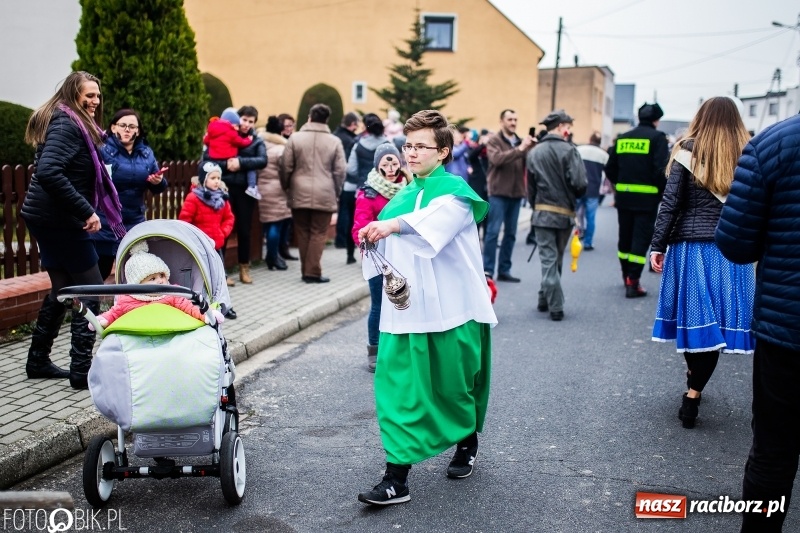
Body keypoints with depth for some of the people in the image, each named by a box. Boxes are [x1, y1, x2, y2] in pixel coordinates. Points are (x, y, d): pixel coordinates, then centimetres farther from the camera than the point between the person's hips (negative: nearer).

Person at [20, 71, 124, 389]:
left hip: (48, 218, 10)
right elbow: (48, 172, -29)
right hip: (58, 220, -10)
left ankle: (38, 361, 26)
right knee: (90, 289, -3)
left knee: (63, 289, 17)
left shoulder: (73, 123, 15)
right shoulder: (67, 124, -16)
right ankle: (82, 370, 0)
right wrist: (86, 211, -28)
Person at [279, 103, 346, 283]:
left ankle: (306, 270, 15)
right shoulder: (334, 141, 0)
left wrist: (286, 187, 15)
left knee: (303, 232, 11)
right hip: (324, 195, -1)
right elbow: (339, 171, -1)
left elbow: (285, 167, 1)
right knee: (318, 233, 3)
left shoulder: (295, 138, 1)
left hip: (299, 194, 1)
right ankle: (313, 272, -1)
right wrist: (336, 193, 11)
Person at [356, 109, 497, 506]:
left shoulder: (454, 188, -8)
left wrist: (393, 225, -45)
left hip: (451, 307, -5)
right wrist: (372, 244, 0)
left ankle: (466, 444, 40)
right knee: (398, 387, -3)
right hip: (405, 307, 5)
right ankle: (396, 477, 1)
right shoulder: (401, 197, 12)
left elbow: (439, 219, -32)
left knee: (454, 384, 11)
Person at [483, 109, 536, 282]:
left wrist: (531, 148, -17)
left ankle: (504, 270, 16)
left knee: (511, 233, 8)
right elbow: (497, 159, -20)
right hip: (498, 193, -5)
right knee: (493, 232, -6)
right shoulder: (494, 141, -1)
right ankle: (488, 270, -1)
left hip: (516, 193, 6)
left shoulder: (520, 141, 14)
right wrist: (519, 149, -26)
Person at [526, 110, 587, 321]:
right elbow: (579, 183, -17)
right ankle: (546, 300, 23)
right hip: (564, 213, -2)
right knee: (556, 259, 15)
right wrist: (574, 197, 5)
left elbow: (530, 186, 6)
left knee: (548, 259, 2)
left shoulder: (534, 153, 3)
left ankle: (555, 306, -3)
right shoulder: (568, 150, -10)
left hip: (542, 213, 2)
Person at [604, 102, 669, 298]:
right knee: (641, 238, -2)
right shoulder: (657, 138, -6)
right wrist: (663, 192, -3)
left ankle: (627, 276, 29)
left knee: (625, 237, 16)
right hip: (647, 197, -5)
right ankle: (632, 283, -6)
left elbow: (610, 168, 8)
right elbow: (661, 169, -16)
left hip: (624, 196, 5)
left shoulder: (622, 138, 10)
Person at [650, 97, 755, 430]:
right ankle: (692, 395, 1)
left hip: (690, 246, -1)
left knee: (694, 315, 10)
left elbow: (671, 204, -5)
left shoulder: (688, 152, -1)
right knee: (718, 322, 3)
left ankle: (693, 375, 25)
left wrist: (657, 246, 0)